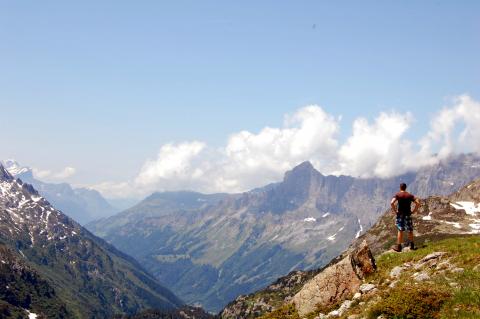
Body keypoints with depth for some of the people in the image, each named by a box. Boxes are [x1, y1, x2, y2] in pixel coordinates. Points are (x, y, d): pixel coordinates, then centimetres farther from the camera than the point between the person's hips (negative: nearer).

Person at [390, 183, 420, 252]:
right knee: (410, 230, 12)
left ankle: (399, 247, 3)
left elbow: (392, 203, -20)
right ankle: (412, 245, 20)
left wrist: (394, 211, -9)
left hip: (400, 214, -2)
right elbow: (418, 203, -6)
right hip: (408, 214, 2)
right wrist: (414, 211, 1)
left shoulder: (397, 195, -5)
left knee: (400, 230, 3)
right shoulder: (410, 195, 3)